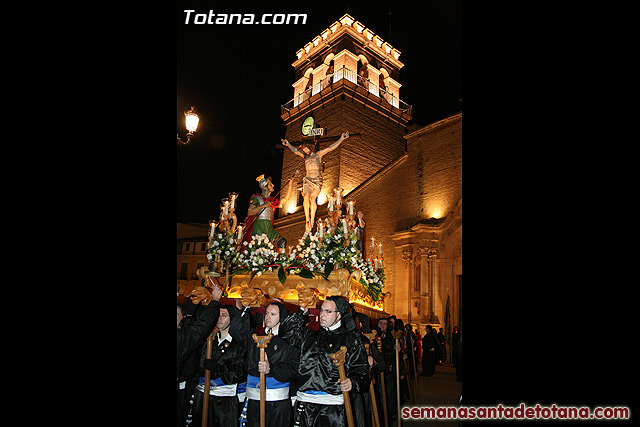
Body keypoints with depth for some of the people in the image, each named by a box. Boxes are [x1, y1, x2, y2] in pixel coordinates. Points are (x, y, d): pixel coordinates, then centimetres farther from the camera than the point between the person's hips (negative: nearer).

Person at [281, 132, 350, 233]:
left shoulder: (318, 154, 9)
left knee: (312, 198, -21)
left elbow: (331, 148, 6)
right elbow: (296, 151, 33)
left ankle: (312, 221, -19)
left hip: (317, 181, -3)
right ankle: (307, 221, -21)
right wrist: (288, 144, 41)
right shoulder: (305, 156, 19)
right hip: (307, 180, 3)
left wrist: (341, 139, 3)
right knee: (306, 197, -19)